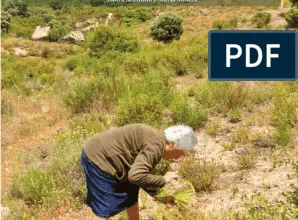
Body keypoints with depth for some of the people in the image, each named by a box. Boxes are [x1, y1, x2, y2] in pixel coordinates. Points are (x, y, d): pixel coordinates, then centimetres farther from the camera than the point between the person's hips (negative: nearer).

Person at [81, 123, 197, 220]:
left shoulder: (156, 139, 8)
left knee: (131, 195, 20)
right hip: (98, 158, -10)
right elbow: (136, 176, -34)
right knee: (104, 210, -6)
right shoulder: (156, 145, -23)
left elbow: (141, 174, 18)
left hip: (104, 156, 10)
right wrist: (163, 179, -20)